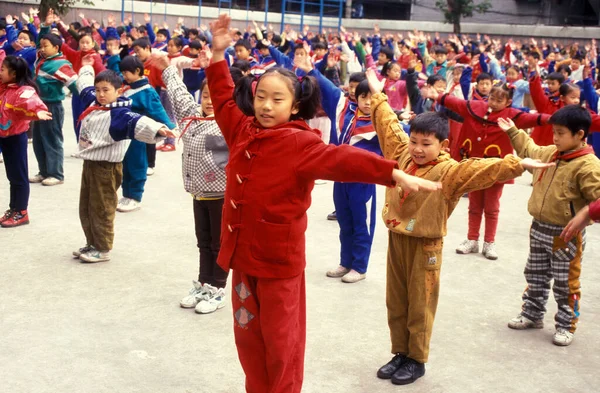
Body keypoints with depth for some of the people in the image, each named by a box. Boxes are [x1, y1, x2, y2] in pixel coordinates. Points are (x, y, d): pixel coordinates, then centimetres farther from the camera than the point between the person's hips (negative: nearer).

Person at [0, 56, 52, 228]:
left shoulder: (24, 90, -19)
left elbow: (31, 103, -37)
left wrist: (38, 112, -59)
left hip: (16, 137, -8)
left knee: (19, 176, 1)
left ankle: (21, 213, 11)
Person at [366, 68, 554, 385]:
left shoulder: (448, 171, -15)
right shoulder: (403, 154, 2)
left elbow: (483, 169, -27)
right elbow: (389, 126, 15)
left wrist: (517, 164, -40)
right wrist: (377, 95, 23)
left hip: (425, 245, -6)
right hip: (396, 238, 6)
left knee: (419, 307, 7)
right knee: (395, 303, 15)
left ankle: (417, 361, 21)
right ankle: (400, 353, 30)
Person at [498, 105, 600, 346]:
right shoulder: (549, 153, 4)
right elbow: (529, 150, 26)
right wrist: (513, 132, 27)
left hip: (566, 235, -8)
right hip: (539, 228, 8)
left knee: (566, 283, 6)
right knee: (535, 276, 19)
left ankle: (566, 326, 18)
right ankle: (532, 314, 34)